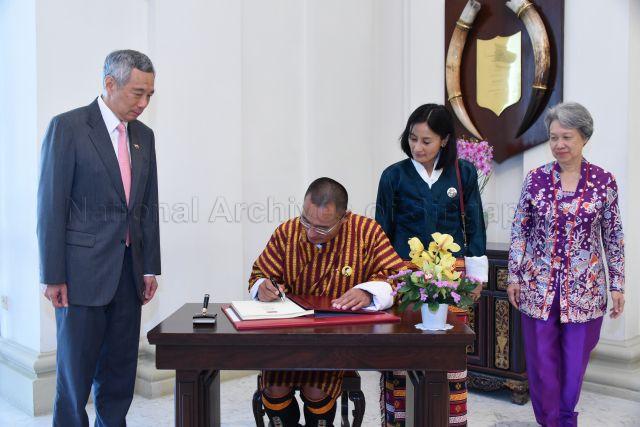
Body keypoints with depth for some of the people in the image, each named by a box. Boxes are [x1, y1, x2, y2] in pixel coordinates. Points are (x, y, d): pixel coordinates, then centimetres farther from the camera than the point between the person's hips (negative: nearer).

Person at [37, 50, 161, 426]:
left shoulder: (144, 135, 12)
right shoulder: (68, 127, -6)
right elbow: (51, 205, -9)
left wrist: (150, 268, 9)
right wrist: (52, 275, -11)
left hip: (128, 274, 6)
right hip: (83, 272, -5)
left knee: (120, 372, 11)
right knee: (76, 374, 4)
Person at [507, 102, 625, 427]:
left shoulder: (604, 181, -3)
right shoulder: (535, 179, -2)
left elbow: (613, 237, 3)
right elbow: (519, 230, 3)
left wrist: (617, 285, 3)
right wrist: (513, 276, 2)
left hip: (584, 288, 0)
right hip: (538, 285, 0)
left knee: (576, 359, 11)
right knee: (541, 360, 8)